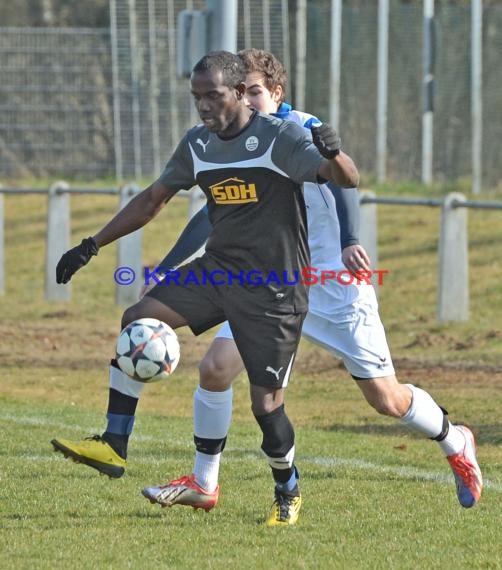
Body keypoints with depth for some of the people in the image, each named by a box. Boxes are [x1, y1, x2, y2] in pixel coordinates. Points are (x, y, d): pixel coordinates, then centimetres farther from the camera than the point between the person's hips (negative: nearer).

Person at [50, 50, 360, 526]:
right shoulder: (197, 145, 5)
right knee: (138, 319, -13)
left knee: (266, 403, -7)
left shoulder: (279, 138, -14)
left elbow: (347, 180, -23)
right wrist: (91, 246, 13)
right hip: (217, 269, 6)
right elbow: (152, 200, 17)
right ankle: (113, 446, -12)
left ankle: (288, 492, 20)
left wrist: (333, 153, -47)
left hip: (273, 289, -6)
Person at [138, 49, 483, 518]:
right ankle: (202, 483, 3)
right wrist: (163, 272, 16)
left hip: (334, 286, -5)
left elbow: (341, 179, -30)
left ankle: (455, 443, 29)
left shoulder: (303, 132, -14)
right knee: (216, 367, -12)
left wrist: (350, 242, -49)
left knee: (385, 399, -1)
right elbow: (213, 215, 17)